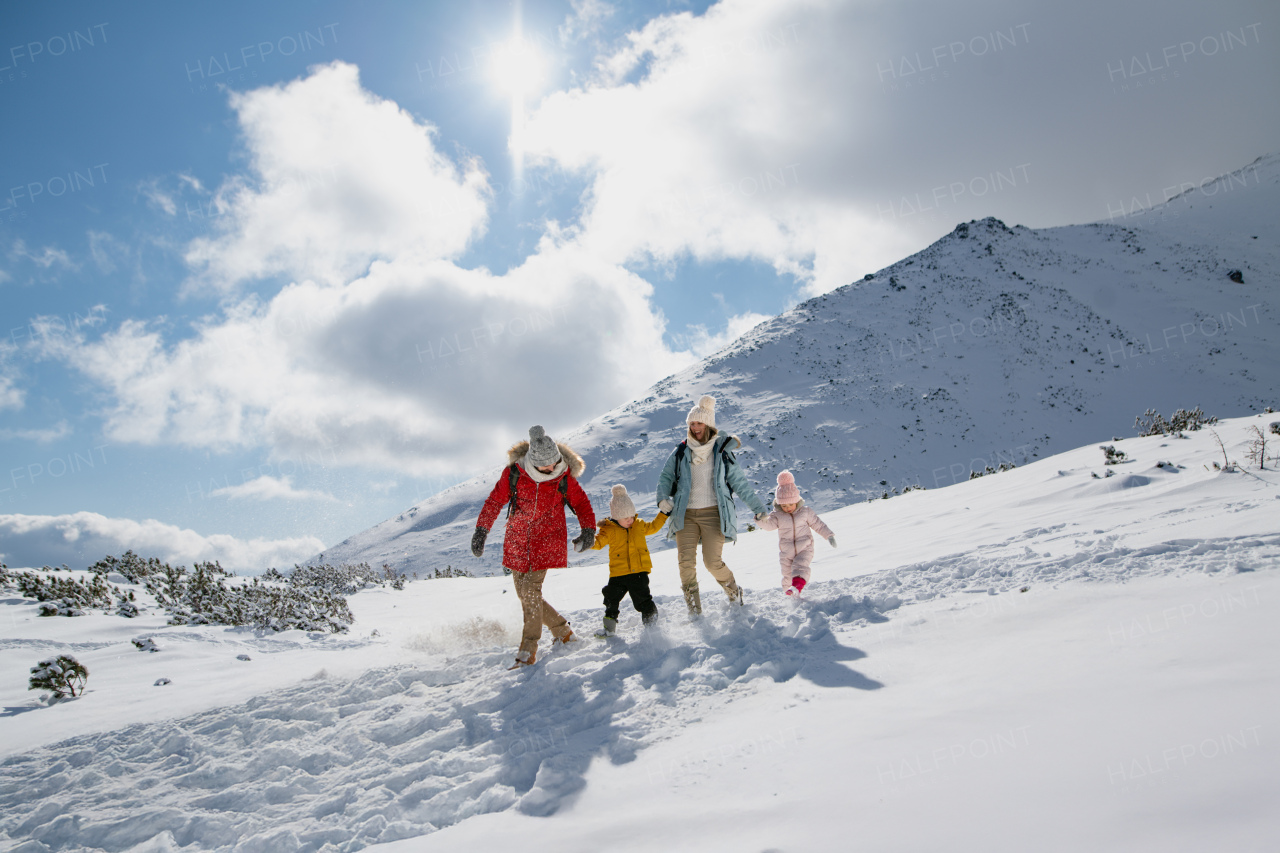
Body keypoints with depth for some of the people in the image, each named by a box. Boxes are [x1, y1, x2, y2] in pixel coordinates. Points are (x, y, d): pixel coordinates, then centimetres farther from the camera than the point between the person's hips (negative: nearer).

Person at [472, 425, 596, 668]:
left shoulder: (564, 478, -9)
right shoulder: (514, 473, -9)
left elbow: (581, 504, 6)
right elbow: (495, 501, 3)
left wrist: (588, 530, -8)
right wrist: (481, 530, 0)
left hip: (547, 541, -3)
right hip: (517, 542, 3)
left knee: (531, 590, -14)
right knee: (524, 594, 6)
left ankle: (528, 649, -4)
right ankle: (561, 630, 23)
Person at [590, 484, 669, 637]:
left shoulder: (639, 524, 9)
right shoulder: (609, 530, -2)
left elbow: (653, 527, 26)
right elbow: (599, 541, -11)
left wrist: (663, 514, 23)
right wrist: (590, 542, -32)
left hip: (639, 571, 1)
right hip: (618, 573, 0)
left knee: (643, 599, -3)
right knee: (611, 598, 6)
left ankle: (652, 624, 15)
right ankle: (609, 626, 24)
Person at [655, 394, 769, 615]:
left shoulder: (722, 452, 4)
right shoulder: (680, 452, 8)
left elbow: (739, 483, 9)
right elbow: (665, 477, 13)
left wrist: (758, 508, 9)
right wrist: (663, 497, -7)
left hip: (713, 513, -2)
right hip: (686, 514, 2)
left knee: (713, 562, -10)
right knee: (686, 561, -11)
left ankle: (734, 593, 19)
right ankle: (693, 609, 1)